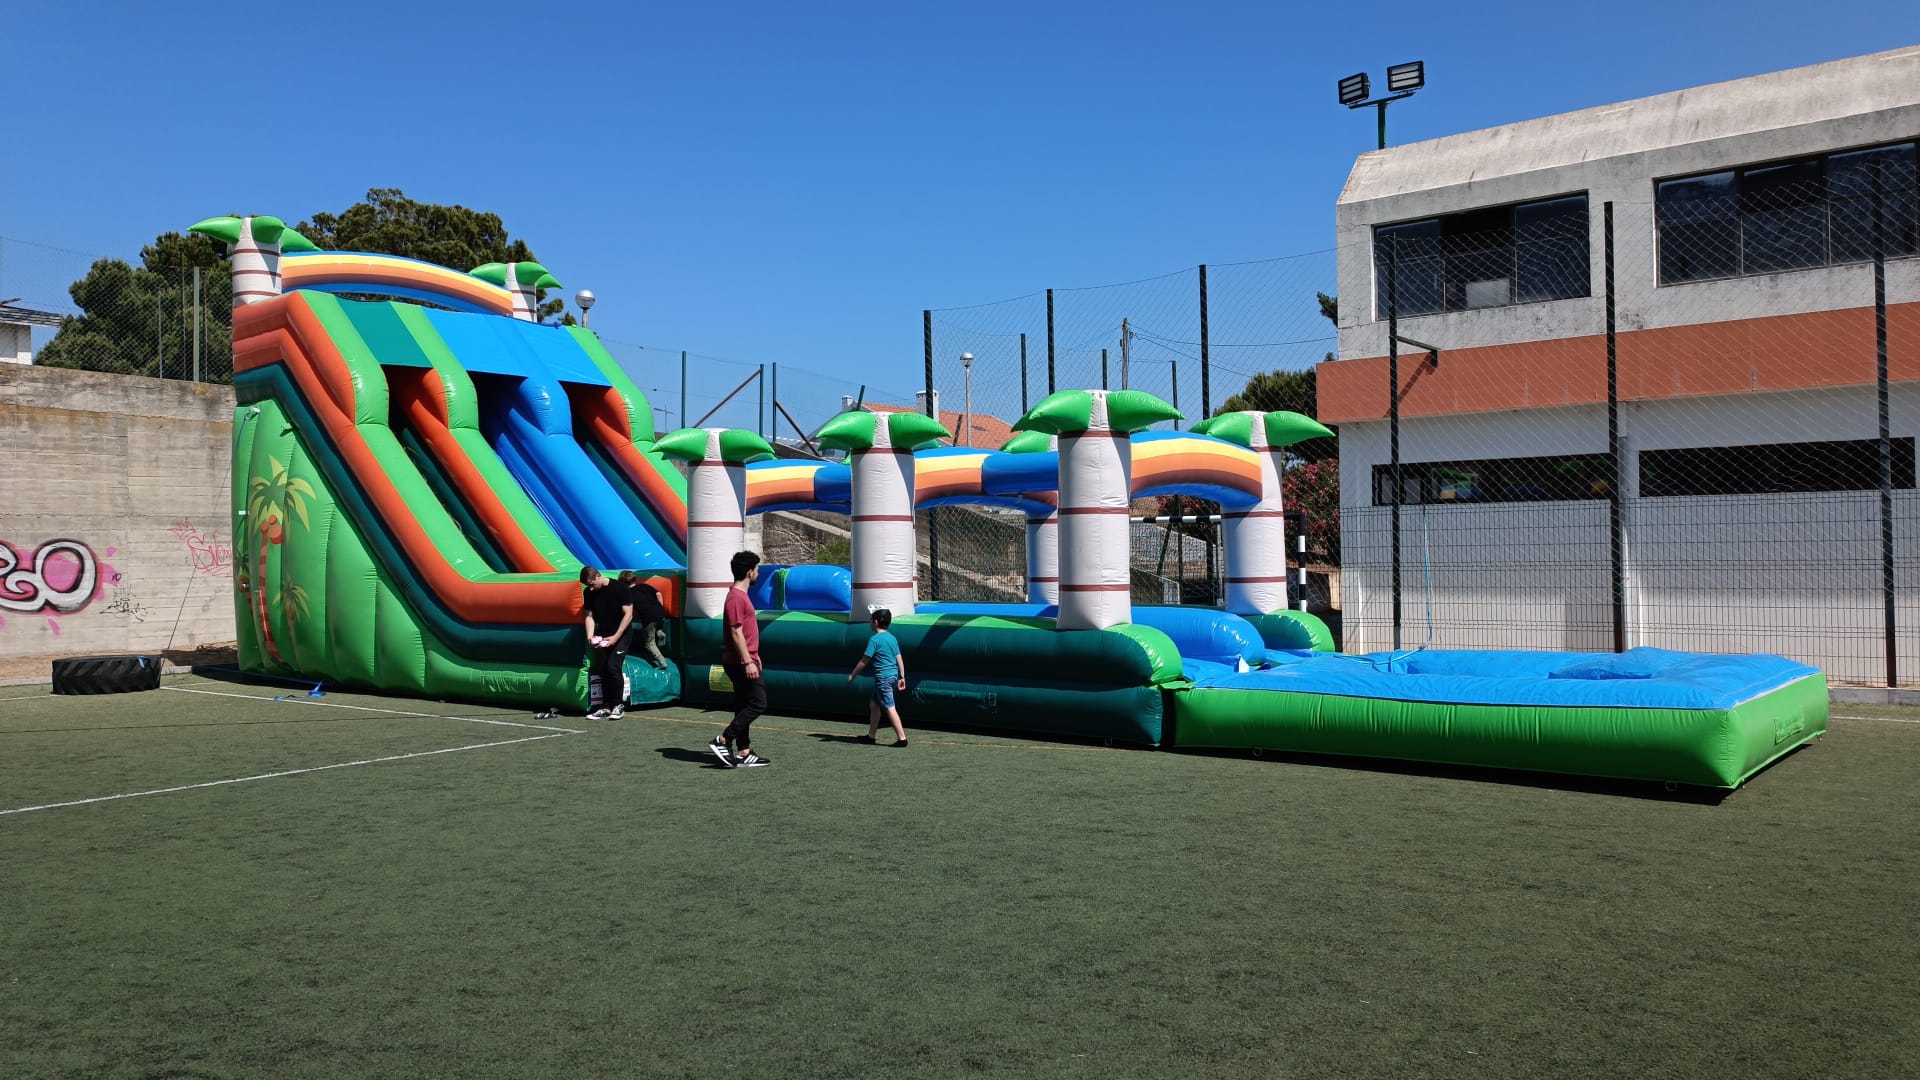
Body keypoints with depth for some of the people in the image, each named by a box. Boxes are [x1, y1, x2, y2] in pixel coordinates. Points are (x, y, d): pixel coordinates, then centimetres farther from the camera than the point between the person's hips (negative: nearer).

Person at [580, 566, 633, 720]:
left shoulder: (619, 588, -14)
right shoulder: (588, 593, 2)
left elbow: (628, 615, -13)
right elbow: (589, 616, 5)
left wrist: (615, 637, -17)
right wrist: (590, 635, -13)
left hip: (620, 634, -5)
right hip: (602, 636, 5)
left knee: (613, 667, -16)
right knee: (601, 669, -1)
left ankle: (619, 705, -5)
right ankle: (605, 707, 5)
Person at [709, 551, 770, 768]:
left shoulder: (741, 595, 16)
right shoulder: (736, 598, -16)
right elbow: (736, 633, -21)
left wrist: (753, 657, 26)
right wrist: (748, 662, -23)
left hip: (743, 661, 11)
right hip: (742, 662, -11)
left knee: (744, 707, 10)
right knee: (757, 703, -10)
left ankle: (743, 753, 13)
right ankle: (723, 741, -8)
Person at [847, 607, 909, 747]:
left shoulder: (874, 639, -12)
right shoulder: (892, 638, 10)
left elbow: (864, 661, -10)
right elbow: (899, 658, 10)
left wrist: (852, 675, -1)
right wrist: (902, 677, 15)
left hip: (883, 677, -8)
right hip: (893, 675, 9)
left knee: (889, 708, -6)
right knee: (874, 704, 19)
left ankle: (902, 738, -9)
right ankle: (871, 735, 25)